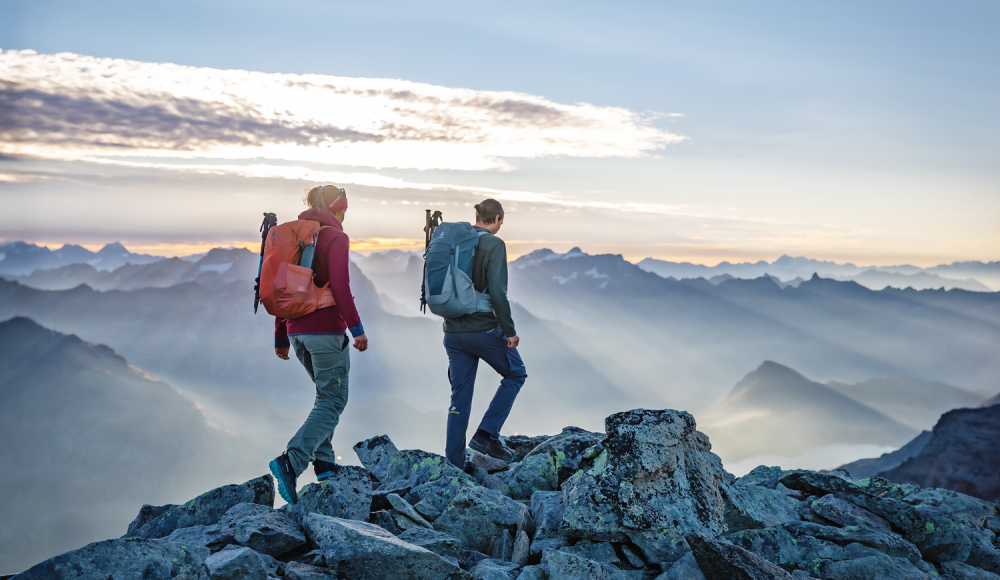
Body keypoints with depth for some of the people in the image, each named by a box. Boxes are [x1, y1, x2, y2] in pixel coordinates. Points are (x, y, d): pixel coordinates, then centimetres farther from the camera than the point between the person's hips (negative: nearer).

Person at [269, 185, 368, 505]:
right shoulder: (336, 238, -7)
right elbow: (340, 286, -18)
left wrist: (281, 337, 19)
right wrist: (356, 328, -14)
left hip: (297, 329, 8)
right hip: (326, 329, -8)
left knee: (328, 394, 21)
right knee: (333, 400, -2)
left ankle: (324, 462, 18)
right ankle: (291, 461, -16)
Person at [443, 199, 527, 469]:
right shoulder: (494, 244, -11)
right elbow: (497, 292, -20)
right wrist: (510, 331, -12)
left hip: (453, 332, 6)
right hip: (483, 329, -6)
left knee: (460, 396, 14)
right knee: (515, 374, 17)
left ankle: (453, 462, 18)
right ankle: (486, 434, 7)